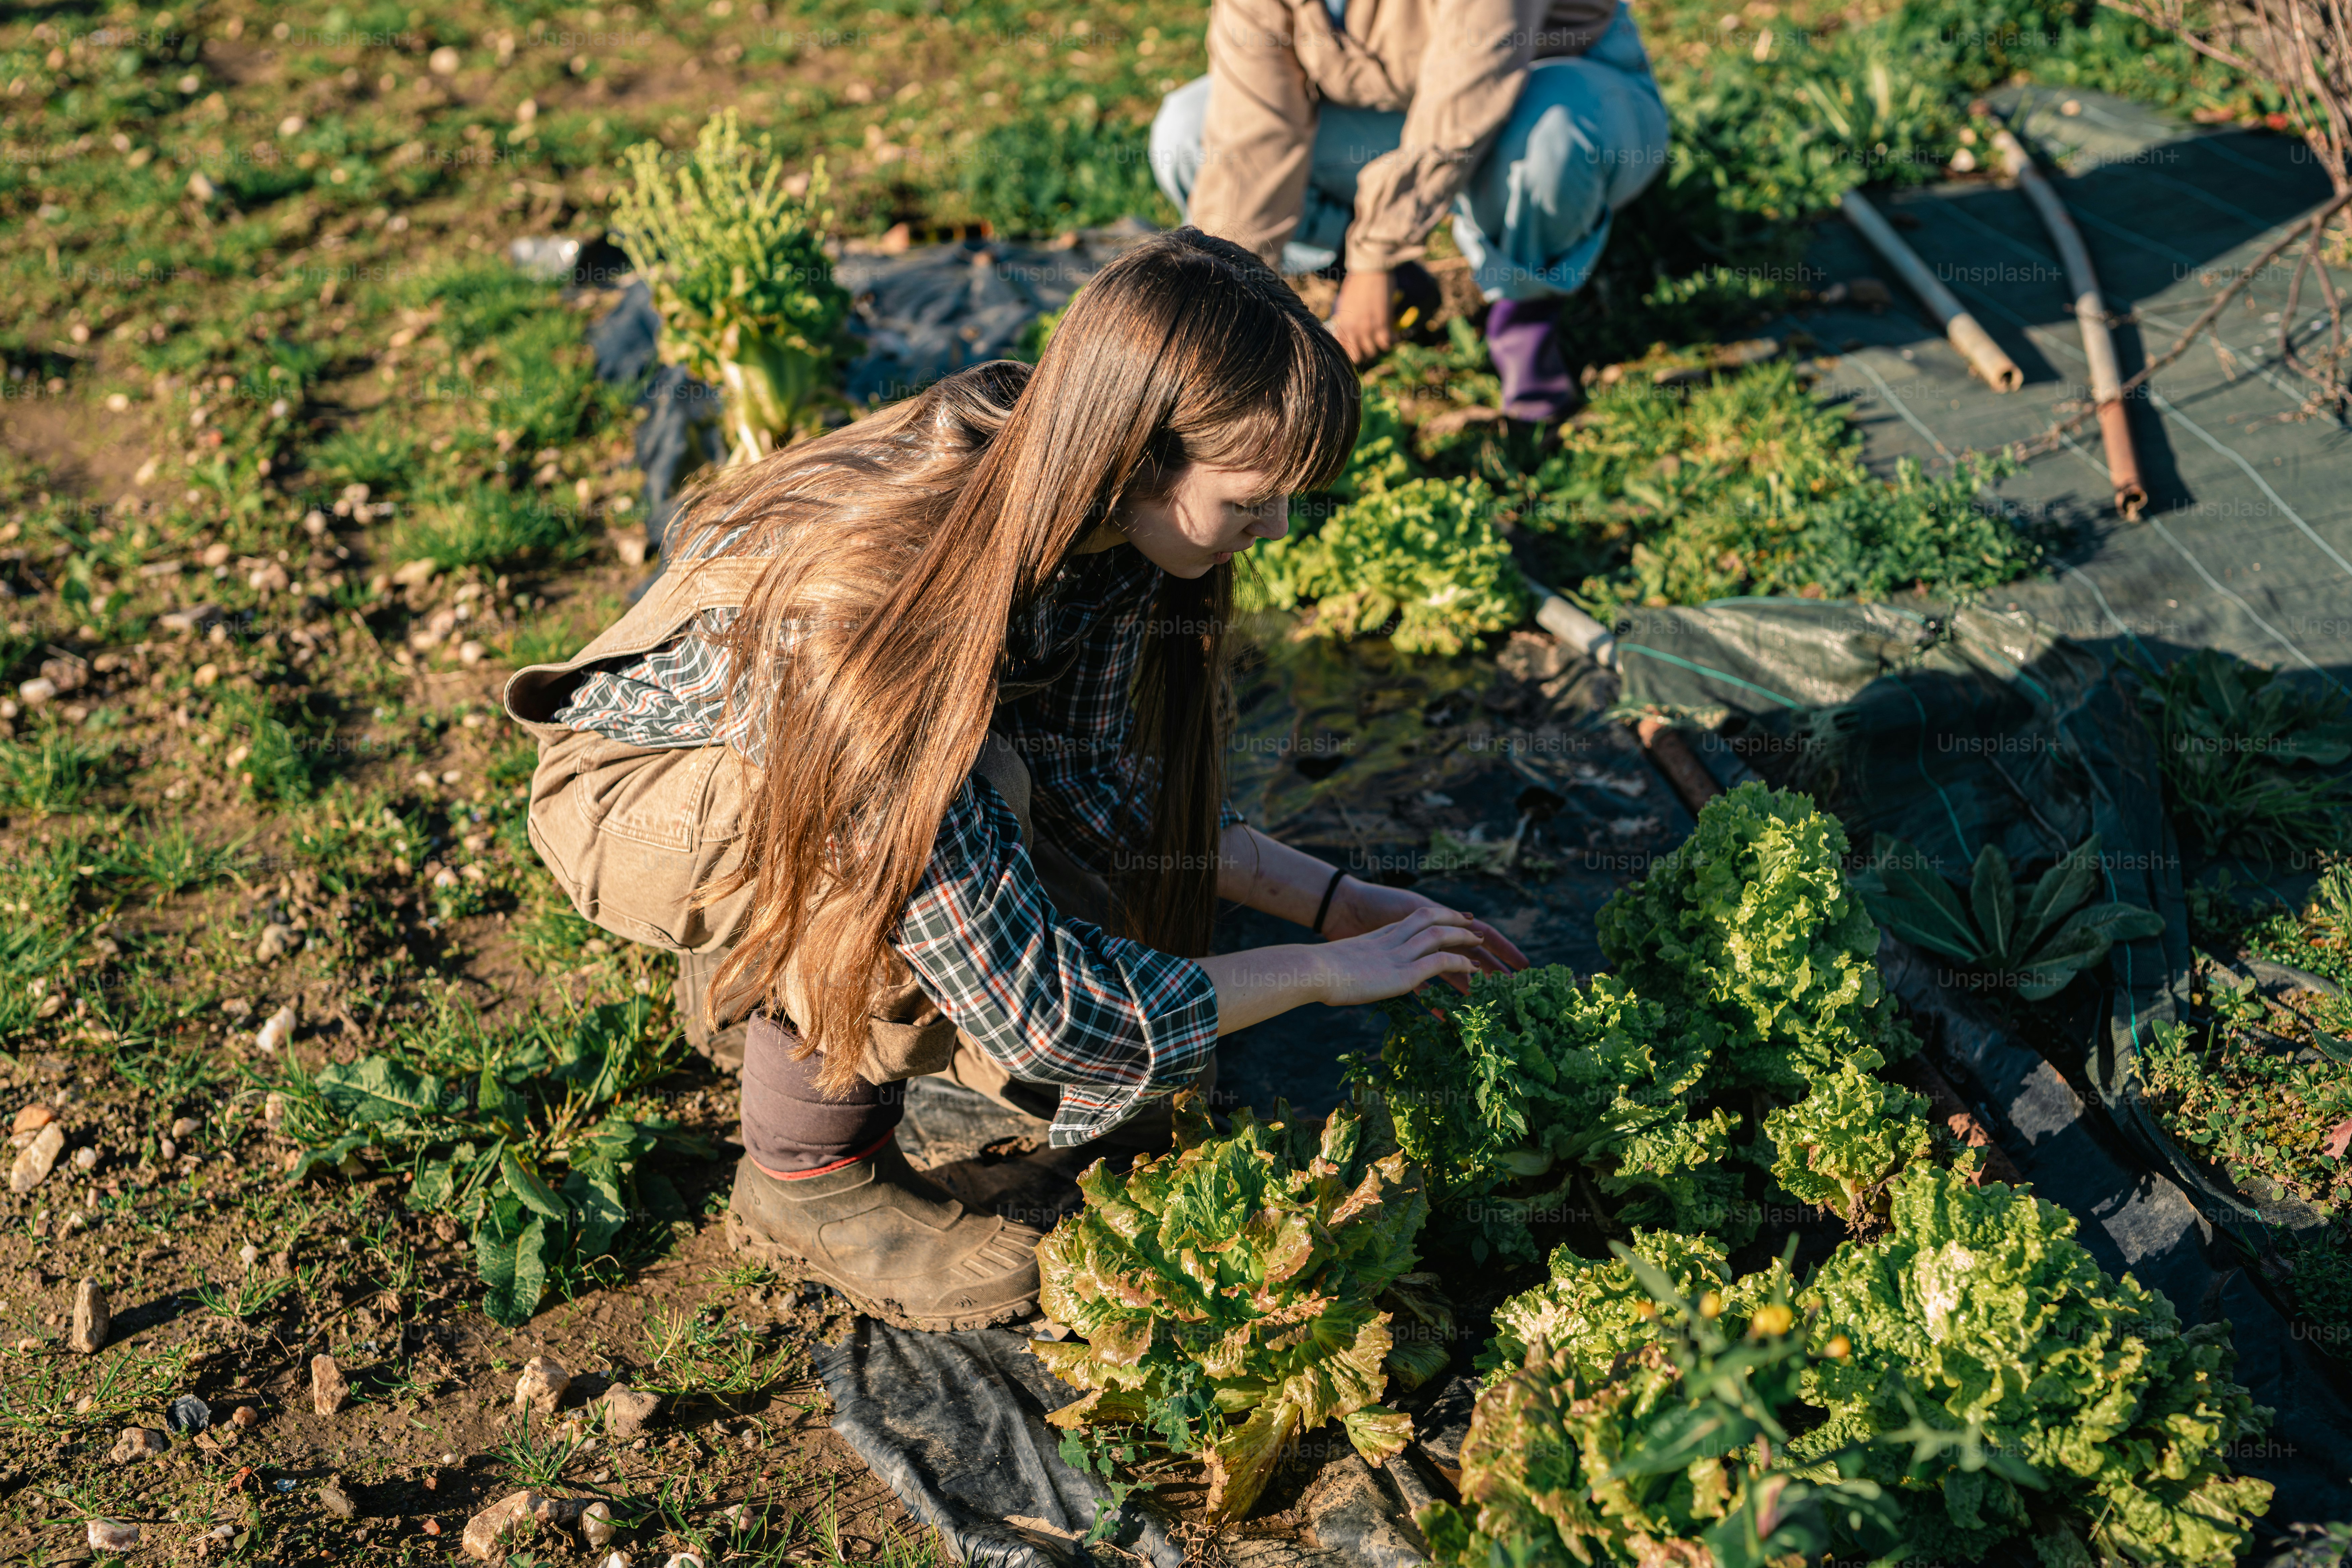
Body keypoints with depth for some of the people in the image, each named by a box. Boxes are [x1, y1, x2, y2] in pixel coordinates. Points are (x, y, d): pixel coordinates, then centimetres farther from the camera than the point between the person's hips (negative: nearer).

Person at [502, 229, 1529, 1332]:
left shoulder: (1085, 522, -20)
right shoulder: (877, 614, -41)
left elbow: (1110, 789, -3)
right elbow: (1033, 1013, -36)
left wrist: (1334, 900, -10)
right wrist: (1326, 971, -26)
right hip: (631, 794, -6)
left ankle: (769, 969, 14)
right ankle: (807, 1172, -11)